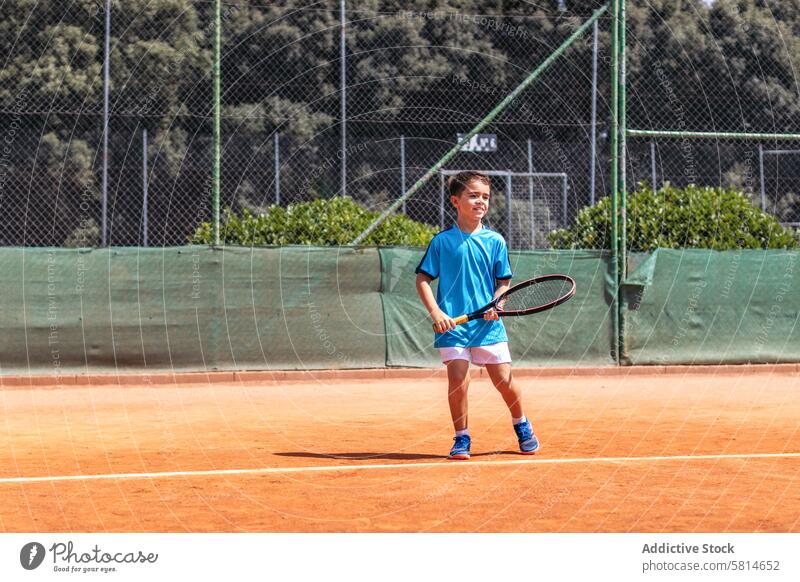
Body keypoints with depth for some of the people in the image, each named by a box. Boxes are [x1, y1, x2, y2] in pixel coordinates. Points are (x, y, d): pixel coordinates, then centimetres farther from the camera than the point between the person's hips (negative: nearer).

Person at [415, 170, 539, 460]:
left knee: (504, 379, 2)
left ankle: (521, 424, 28)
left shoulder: (495, 241, 4)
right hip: (452, 325, -1)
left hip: (488, 325, 1)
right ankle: (462, 438, 9)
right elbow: (422, 279, 2)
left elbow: (504, 282, 9)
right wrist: (436, 312, -10)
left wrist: (495, 305, -10)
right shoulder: (442, 241, 0)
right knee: (458, 380, -9)